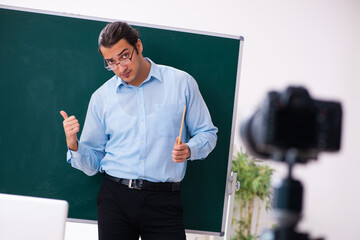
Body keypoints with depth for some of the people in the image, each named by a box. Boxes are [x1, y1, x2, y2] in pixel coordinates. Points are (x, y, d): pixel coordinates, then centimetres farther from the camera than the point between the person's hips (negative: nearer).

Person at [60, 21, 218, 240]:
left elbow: (207, 133, 8)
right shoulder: (101, 97, 9)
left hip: (164, 200, -2)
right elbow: (91, 164, 10)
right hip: (116, 197, 2)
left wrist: (189, 150, -12)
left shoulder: (181, 83, 3)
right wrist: (74, 146, -10)